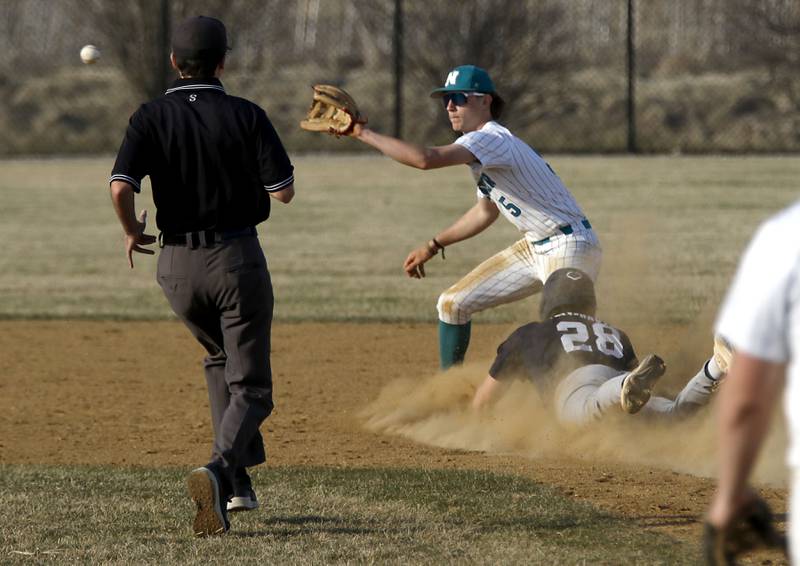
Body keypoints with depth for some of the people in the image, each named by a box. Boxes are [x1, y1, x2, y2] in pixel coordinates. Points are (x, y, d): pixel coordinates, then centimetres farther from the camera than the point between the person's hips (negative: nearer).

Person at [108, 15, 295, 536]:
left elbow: (121, 186, -17)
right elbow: (284, 191, -9)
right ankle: (221, 470, -30)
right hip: (237, 259, -3)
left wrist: (131, 230, 3)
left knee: (222, 359, 29)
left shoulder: (152, 118, -3)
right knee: (250, 389, 0)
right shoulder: (246, 116, -7)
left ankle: (239, 483, 22)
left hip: (177, 264, 3)